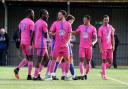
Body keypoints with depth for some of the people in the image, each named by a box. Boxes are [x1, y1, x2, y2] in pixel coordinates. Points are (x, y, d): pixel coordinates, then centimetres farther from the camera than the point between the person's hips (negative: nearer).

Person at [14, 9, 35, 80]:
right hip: (28, 43, -7)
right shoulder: (31, 22, -10)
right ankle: (29, 76, 0)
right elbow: (31, 34, -15)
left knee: (27, 58, 18)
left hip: (22, 42, 7)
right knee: (30, 59, 1)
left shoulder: (21, 22, 13)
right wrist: (31, 44, -16)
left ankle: (17, 69, 1)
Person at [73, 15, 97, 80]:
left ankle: (86, 74, 20)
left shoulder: (93, 28, 0)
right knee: (81, 60, -11)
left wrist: (93, 42, -22)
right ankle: (82, 75, -16)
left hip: (89, 47, -1)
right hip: (82, 47, 1)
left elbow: (95, 38, -2)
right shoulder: (80, 27, 8)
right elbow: (75, 33, 18)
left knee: (88, 61, 6)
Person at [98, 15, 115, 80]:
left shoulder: (111, 27, 8)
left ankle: (102, 71, 22)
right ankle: (104, 75, 3)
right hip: (104, 48, -5)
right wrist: (100, 48, -15)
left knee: (110, 62, 3)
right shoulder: (101, 28, -6)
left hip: (110, 47, 5)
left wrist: (113, 46, 5)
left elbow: (112, 37, 13)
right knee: (104, 61, -3)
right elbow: (99, 39, -9)